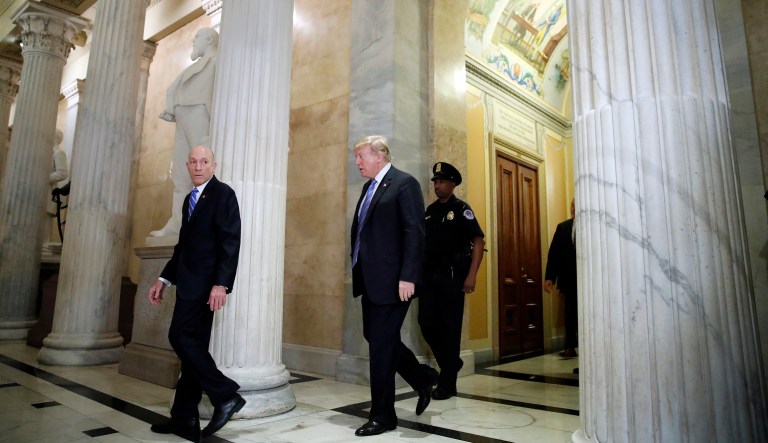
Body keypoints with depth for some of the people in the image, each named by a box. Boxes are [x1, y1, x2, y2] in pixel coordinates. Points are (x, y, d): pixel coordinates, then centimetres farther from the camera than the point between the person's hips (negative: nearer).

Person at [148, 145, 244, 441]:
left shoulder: (223, 194, -6)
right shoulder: (190, 198, 19)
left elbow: (231, 243, -16)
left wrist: (221, 284, -23)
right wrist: (164, 279, 19)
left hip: (204, 283, -8)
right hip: (189, 282, 8)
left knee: (180, 336, -12)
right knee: (191, 343, 9)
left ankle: (225, 395, -2)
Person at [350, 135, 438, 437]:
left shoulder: (404, 183, -8)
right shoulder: (369, 187, 17)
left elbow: (414, 233, -16)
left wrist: (408, 277, -22)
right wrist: (357, 269, 12)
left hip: (391, 280, -8)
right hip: (370, 279, 9)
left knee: (381, 343, -1)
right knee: (375, 337, 15)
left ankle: (382, 416, 17)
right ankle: (423, 379, 35)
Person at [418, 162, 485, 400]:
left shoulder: (461, 209, -2)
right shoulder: (429, 211, 14)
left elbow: (478, 241, -9)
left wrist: (472, 275, -19)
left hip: (452, 276, -5)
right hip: (429, 275, 5)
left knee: (450, 328, 0)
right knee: (427, 324, 2)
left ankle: (447, 384, 12)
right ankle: (452, 362, 26)